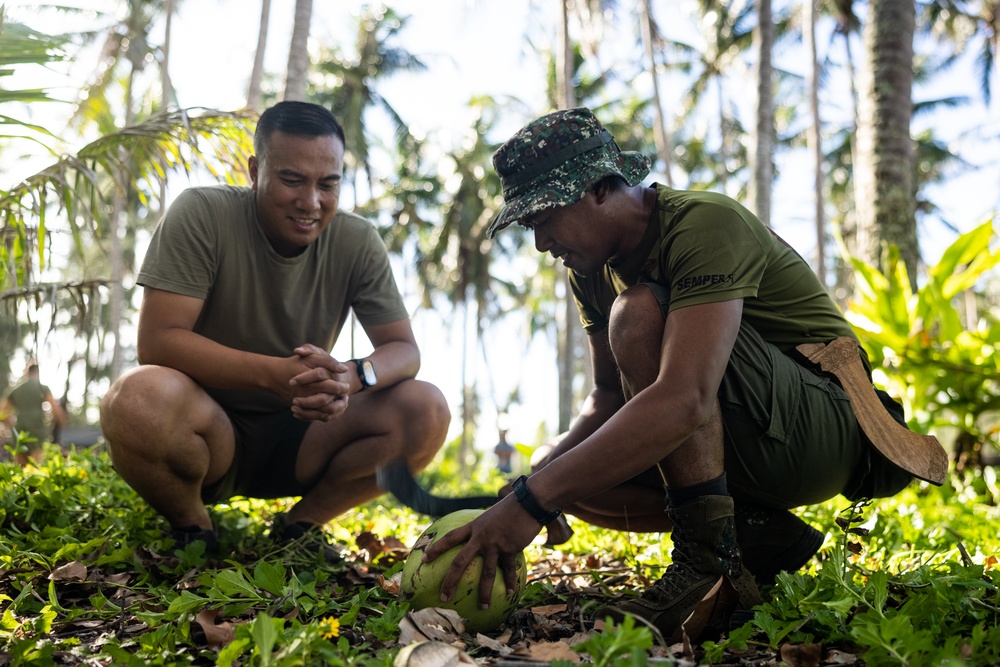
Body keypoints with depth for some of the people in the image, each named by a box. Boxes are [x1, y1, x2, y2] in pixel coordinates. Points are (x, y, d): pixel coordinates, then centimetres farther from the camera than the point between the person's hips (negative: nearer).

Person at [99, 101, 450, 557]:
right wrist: (275, 374, -36)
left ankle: (300, 525, 3)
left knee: (426, 412, -18)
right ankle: (191, 528, -3)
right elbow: (156, 341, -22)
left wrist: (353, 376, -30)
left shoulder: (357, 242, -5)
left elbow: (403, 349, -5)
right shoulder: (202, 215, -15)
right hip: (206, 431, -3)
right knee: (141, 399, -36)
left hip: (297, 441, 3)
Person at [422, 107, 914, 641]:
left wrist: (534, 502, -40)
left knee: (638, 314, -28)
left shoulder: (706, 225, -25)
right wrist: (541, 477, -12)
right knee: (576, 476, -3)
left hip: (828, 425, -9)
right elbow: (610, 394, 9)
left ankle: (711, 561, -26)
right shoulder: (592, 268, 4)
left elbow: (684, 401, -38)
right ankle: (761, 536, -2)